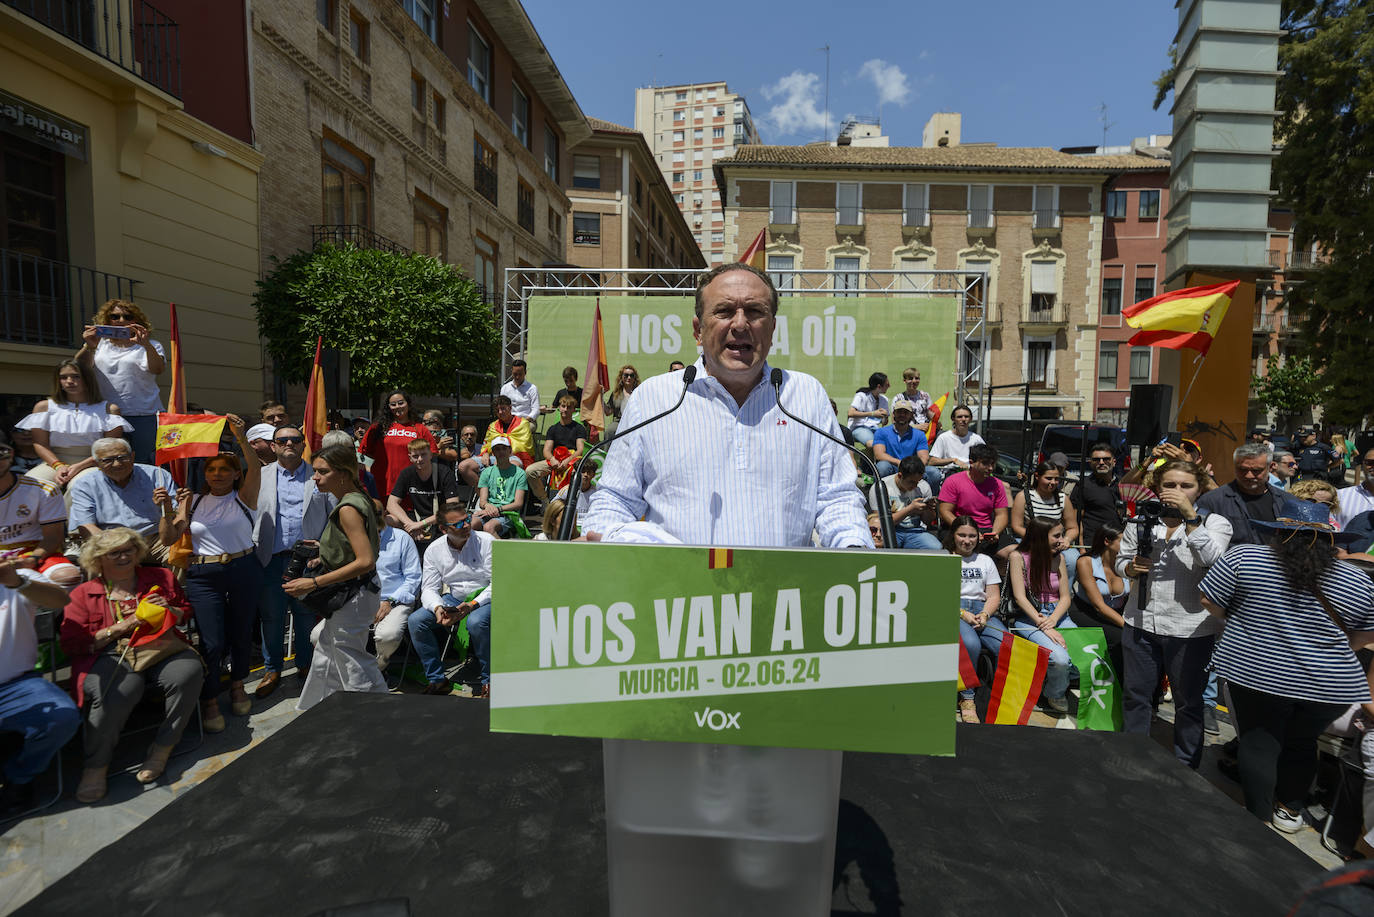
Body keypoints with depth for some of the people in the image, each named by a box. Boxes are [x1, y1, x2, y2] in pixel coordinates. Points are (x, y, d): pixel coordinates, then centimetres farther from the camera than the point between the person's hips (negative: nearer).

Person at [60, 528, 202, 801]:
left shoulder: (161, 577, 18)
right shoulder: (83, 594, 13)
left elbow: (186, 612, 25)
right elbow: (71, 643, 4)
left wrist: (170, 610, 1)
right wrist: (120, 628, -9)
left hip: (161, 649, 2)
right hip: (112, 656, -2)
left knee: (189, 671, -31)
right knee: (114, 694, -35)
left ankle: (163, 748, -14)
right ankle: (96, 766, -12)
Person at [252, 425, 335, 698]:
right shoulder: (260, 476, 10)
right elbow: (249, 513, 8)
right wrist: (253, 550, -2)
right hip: (270, 559, 1)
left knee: (306, 613, 8)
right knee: (271, 615, 8)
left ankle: (305, 666, 24)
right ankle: (272, 670, 23)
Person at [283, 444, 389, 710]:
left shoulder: (347, 509, -22)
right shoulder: (359, 500, 7)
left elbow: (366, 561, -30)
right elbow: (375, 543, 19)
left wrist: (314, 583, -26)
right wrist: (327, 559, 14)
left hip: (351, 598, -10)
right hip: (354, 595, 10)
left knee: (357, 673, 2)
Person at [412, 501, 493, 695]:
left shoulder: (486, 542, -11)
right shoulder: (434, 550, 1)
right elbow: (429, 588, 1)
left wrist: (472, 605, -24)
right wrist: (438, 608, -22)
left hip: (484, 597, -4)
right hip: (452, 598, 5)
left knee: (477, 621, -36)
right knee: (416, 620, -16)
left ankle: (489, 680, -14)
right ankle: (437, 679, -2)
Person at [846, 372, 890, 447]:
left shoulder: (884, 399, 17)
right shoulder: (861, 395, -3)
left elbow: (884, 423, 19)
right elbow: (851, 413, -15)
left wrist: (885, 417, -7)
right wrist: (872, 414, -14)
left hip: (875, 428, 6)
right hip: (859, 427, -5)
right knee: (873, 444, -37)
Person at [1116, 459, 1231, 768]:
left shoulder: (1215, 522, -1)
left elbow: (1211, 559, -20)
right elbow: (1121, 560, 13)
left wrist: (1190, 515, -24)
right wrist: (1132, 567, -9)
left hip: (1190, 628, -3)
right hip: (1142, 623, 3)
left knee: (1189, 702, 10)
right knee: (1136, 695, 13)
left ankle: (1186, 768, 29)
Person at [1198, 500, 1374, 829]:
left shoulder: (1242, 557, -9)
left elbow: (1210, 603, -5)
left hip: (1256, 674, -3)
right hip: (1328, 687, 3)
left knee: (1257, 745, 11)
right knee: (1301, 744, 22)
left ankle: (1259, 820, 15)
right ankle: (1289, 810, 35)